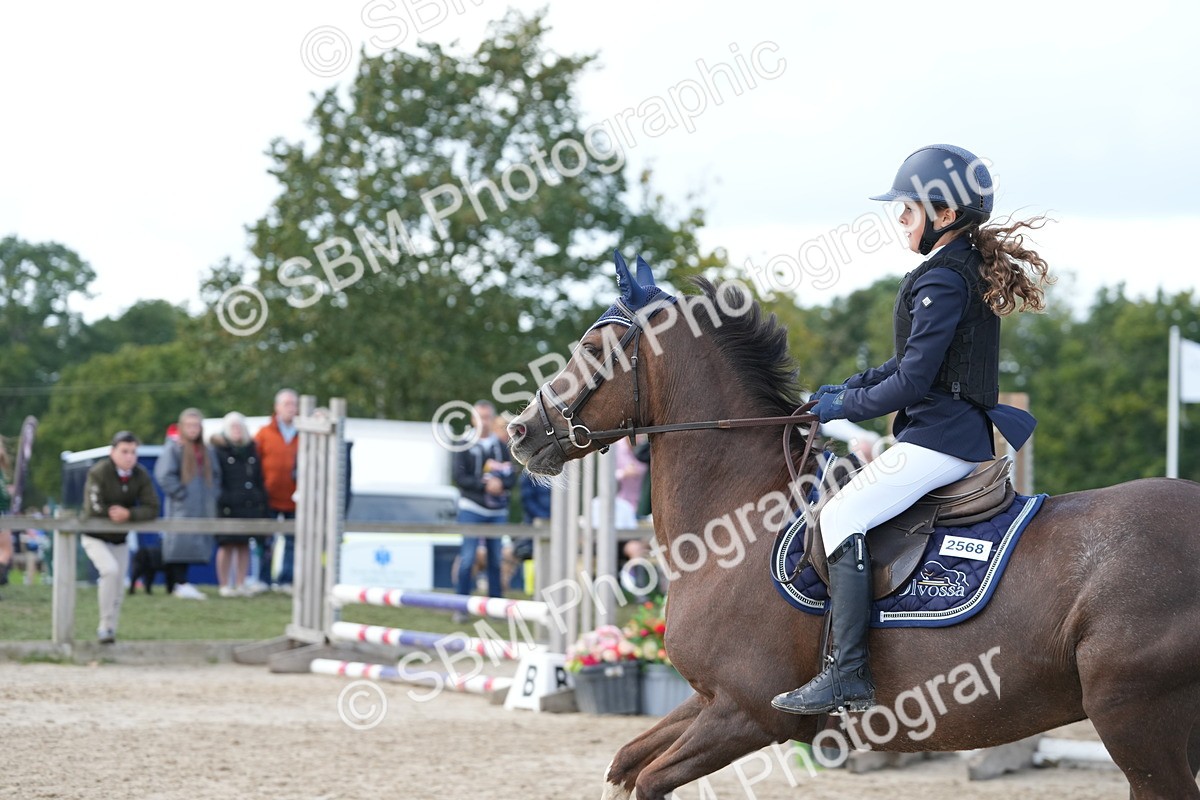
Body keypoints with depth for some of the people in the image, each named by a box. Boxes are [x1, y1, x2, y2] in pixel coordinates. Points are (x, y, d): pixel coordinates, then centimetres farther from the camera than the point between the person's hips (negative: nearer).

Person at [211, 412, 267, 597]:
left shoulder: (251, 448, 14)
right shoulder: (219, 449, 1)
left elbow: (259, 478, 16)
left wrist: (263, 502, 10)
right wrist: (215, 503, -12)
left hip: (249, 504, 4)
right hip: (227, 505, -4)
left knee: (244, 545, 6)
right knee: (226, 545, -1)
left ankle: (240, 584, 11)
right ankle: (224, 585, 5)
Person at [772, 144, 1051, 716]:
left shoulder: (941, 281, -17)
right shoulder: (972, 271, 15)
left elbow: (912, 381, -20)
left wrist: (846, 406, -6)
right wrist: (849, 387, 14)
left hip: (938, 439, -11)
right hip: (966, 435, 11)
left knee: (843, 517, -15)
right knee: (851, 511, 21)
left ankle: (848, 675, -20)